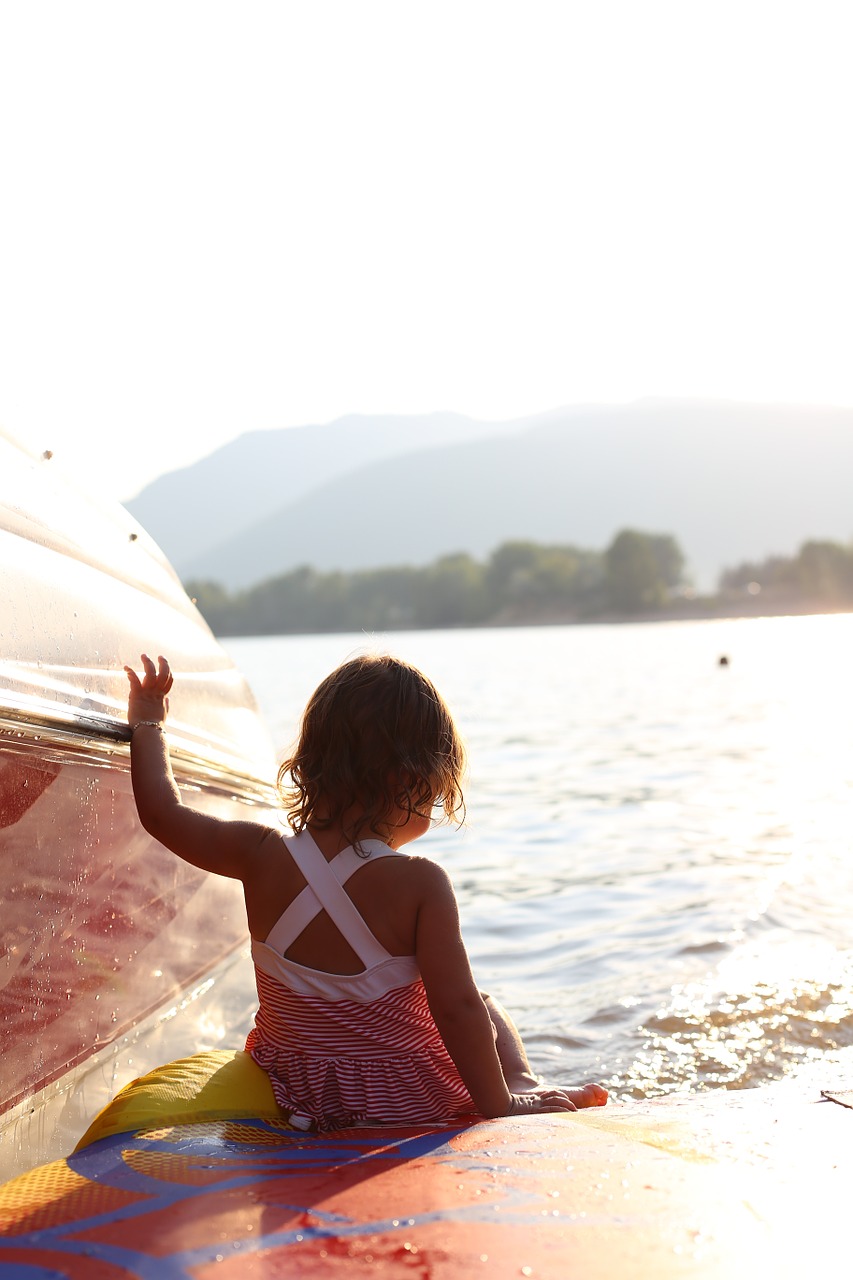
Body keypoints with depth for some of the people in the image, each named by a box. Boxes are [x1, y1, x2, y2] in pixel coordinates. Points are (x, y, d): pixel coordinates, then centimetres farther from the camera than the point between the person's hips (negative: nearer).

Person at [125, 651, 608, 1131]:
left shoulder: (263, 857, -13)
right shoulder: (421, 884, -25)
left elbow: (163, 812, 1)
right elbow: (456, 1007, -24)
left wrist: (148, 724, 16)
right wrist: (500, 1104, -12)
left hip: (296, 1093, 5)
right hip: (408, 1105, -4)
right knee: (488, 1012, 26)